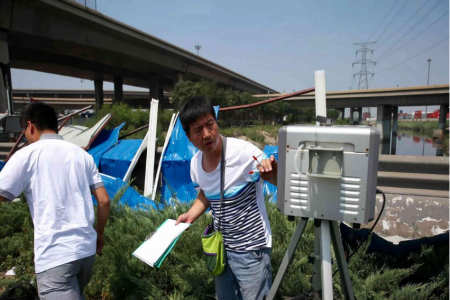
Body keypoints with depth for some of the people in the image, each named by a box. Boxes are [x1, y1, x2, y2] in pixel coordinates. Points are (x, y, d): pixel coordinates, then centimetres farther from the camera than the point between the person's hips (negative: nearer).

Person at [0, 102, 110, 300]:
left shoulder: (26, 155, -3)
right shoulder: (82, 154, 10)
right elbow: (104, 201, 9)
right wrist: (99, 234, 22)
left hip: (54, 255, -5)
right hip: (87, 248, 6)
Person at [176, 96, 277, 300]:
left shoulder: (243, 152, -25)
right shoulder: (195, 163, -5)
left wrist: (274, 173, -43)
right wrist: (191, 215, -2)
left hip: (251, 249, -6)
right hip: (220, 247, 6)